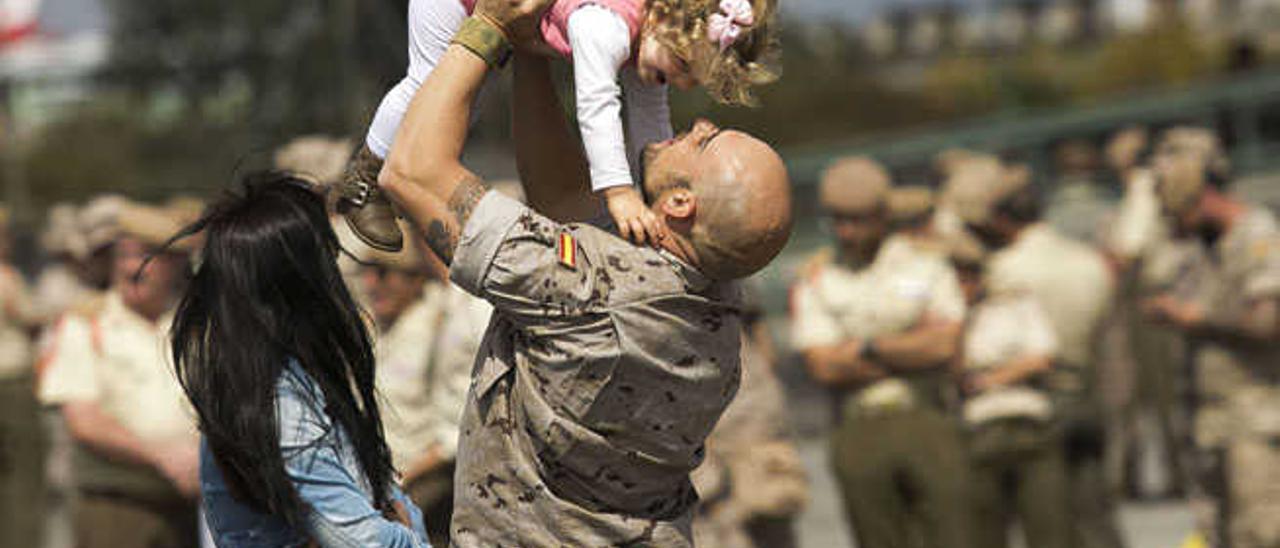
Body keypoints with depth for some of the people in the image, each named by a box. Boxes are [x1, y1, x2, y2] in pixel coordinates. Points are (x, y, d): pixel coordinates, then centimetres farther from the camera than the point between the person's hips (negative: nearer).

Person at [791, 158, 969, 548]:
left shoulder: (924, 263, 10)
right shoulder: (813, 284, 9)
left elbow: (946, 344, -3)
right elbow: (825, 367, -4)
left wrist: (869, 348, -2)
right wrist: (913, 348, -2)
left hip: (926, 425, 0)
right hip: (860, 434, 1)